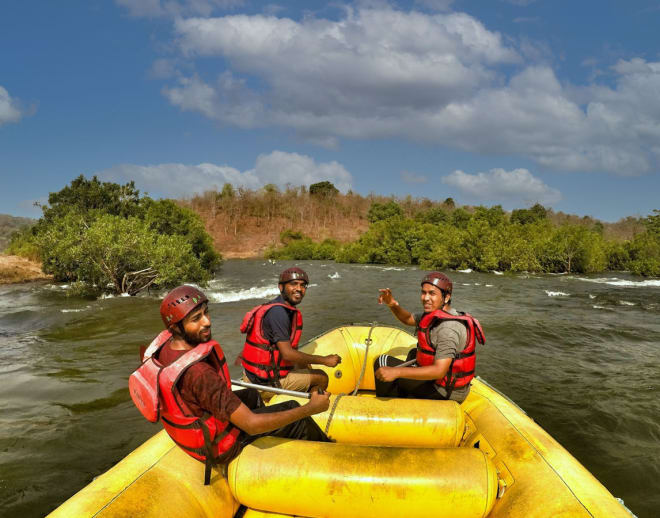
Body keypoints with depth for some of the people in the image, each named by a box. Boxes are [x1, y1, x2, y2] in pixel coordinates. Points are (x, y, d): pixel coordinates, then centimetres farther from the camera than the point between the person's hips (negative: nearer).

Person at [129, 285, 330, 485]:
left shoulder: (164, 345, -14)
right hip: (216, 448, -8)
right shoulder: (198, 373, -40)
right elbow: (251, 425, -35)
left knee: (251, 395, 28)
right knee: (291, 408, 3)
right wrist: (311, 408, -26)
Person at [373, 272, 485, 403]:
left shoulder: (449, 328, -27)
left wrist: (396, 372, -37)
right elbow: (408, 319, 16)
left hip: (443, 392, -10)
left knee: (382, 362, -5)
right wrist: (393, 305, -5)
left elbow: (439, 371, -33)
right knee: (414, 353, 34)